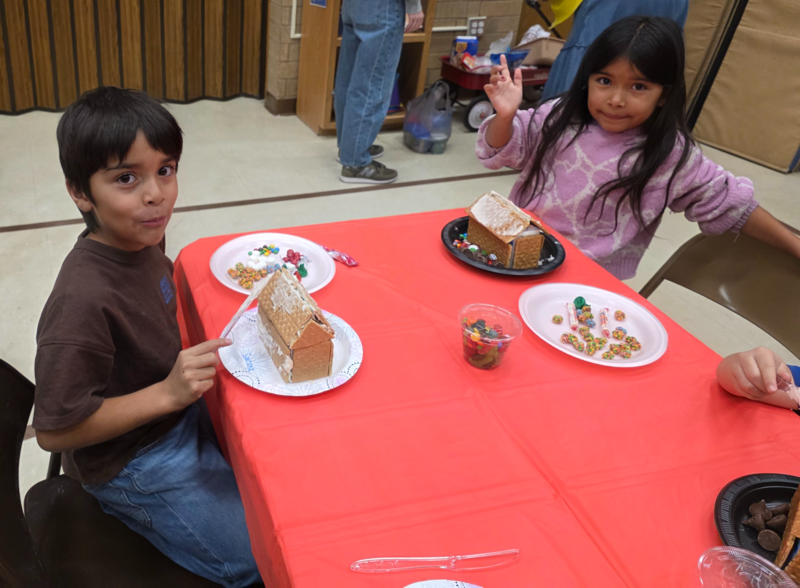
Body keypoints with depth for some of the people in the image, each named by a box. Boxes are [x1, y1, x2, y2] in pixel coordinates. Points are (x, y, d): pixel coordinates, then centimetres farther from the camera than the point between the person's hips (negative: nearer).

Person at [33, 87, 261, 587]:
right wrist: (168, 393, -31)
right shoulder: (83, 301, -35)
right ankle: (125, 511, 17)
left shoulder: (141, 236, -10)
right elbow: (54, 431, -26)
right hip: (131, 461, -7)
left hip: (177, 408, 7)